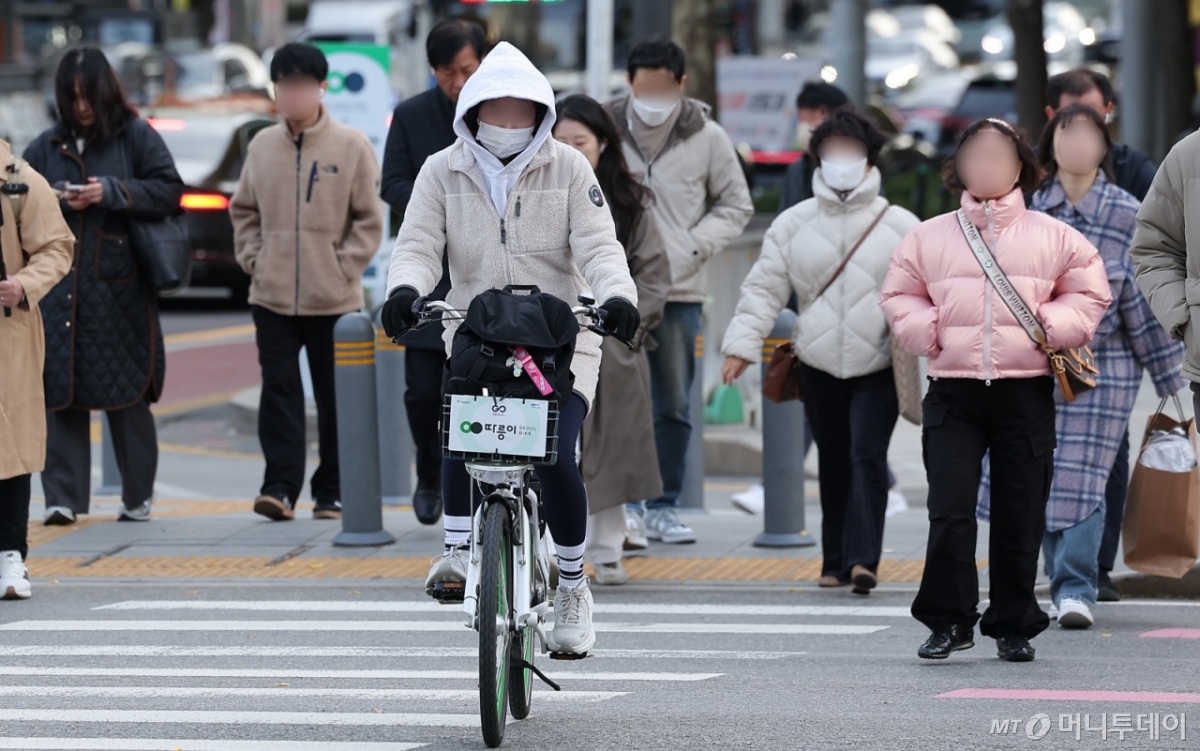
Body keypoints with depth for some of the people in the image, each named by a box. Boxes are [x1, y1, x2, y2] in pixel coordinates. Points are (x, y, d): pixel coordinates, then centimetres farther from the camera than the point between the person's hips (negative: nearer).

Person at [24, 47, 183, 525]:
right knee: (61, 394, -3)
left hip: (120, 285, -2)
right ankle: (63, 497, -1)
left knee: (127, 396, 2)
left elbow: (170, 193, -3)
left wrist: (110, 192, -13)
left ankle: (138, 497, 13)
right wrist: (54, 201, -6)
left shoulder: (137, 138, 3)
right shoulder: (47, 147, 11)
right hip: (59, 288, 2)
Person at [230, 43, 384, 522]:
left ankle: (332, 492, 12)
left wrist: (345, 268, -9)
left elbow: (369, 219, -1)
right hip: (272, 297, 2)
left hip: (333, 301, -2)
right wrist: (253, 259, 3)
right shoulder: (262, 146, 6)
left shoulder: (351, 146, -4)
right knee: (279, 391, -3)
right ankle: (280, 487, -4)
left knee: (335, 397, 5)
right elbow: (244, 210, 16)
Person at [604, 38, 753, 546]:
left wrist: (695, 246, -4)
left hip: (680, 293, 2)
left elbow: (736, 206, 11)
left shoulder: (707, 138, 1)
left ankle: (663, 507, 16)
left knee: (674, 405, 6)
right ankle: (628, 505, -6)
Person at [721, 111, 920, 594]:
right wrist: (742, 345, -5)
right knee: (833, 464, 8)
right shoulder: (793, 224, 5)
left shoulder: (901, 227, 1)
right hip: (819, 364, 2)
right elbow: (764, 288, 4)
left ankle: (863, 558, -17)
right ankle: (836, 561, 17)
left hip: (879, 366, -2)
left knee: (867, 457, -13)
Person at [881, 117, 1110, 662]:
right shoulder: (929, 237, 10)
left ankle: (1013, 626, 13)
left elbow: (1090, 294, 13)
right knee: (949, 510, -10)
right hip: (953, 393, 0)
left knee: (1020, 516, 3)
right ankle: (949, 621, -2)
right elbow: (900, 295, 16)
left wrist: (1052, 325, -4)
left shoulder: (1054, 238, 8)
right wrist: (927, 330, -2)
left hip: (1026, 394, 0)